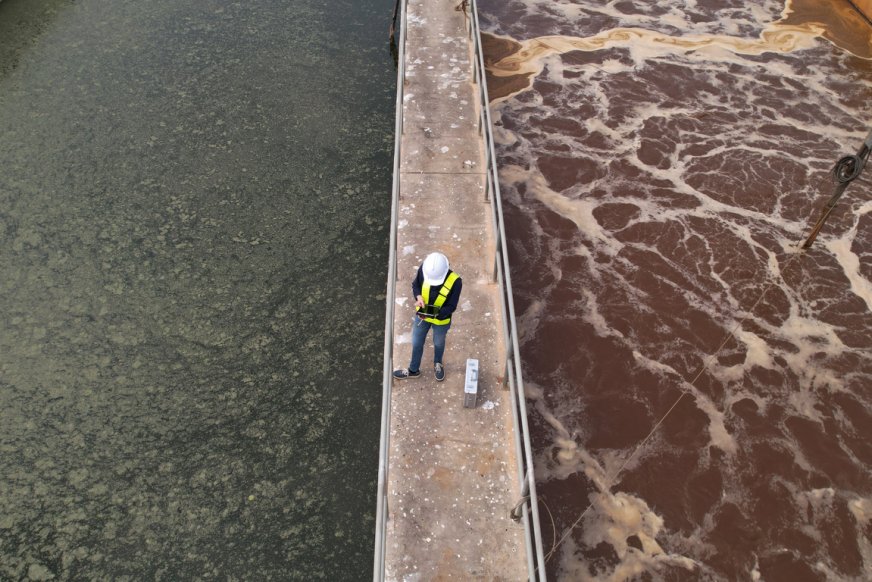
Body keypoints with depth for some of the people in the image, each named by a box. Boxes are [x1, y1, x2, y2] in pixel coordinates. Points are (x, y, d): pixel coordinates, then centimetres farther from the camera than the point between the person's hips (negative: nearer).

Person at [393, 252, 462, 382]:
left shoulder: (455, 282, -34)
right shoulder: (424, 269, -26)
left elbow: (451, 306, -23)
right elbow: (415, 285, -7)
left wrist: (435, 314, -38)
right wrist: (418, 296, -27)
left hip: (441, 319, -2)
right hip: (421, 314, 2)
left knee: (438, 343, 26)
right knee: (416, 343, 21)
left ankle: (437, 364, 59)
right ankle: (413, 370, 48)